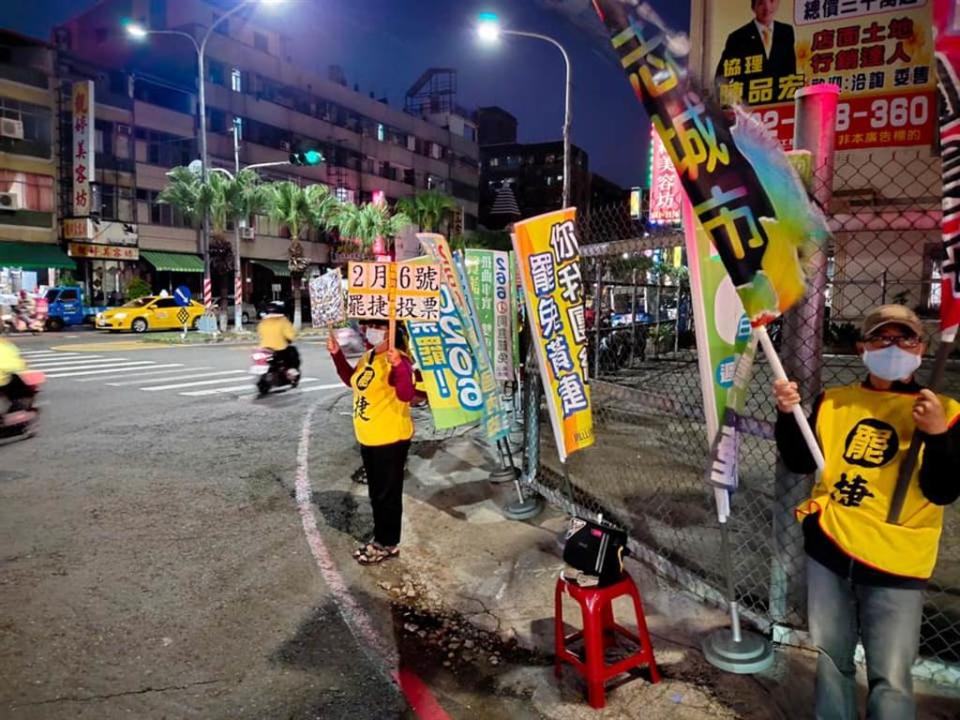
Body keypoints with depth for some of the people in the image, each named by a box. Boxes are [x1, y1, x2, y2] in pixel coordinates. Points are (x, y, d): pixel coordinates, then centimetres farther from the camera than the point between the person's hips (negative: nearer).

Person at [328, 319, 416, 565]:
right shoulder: (368, 356, 8)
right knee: (376, 493, 20)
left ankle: (388, 543, 20)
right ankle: (380, 539, 34)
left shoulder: (396, 360, -21)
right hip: (369, 439, 10)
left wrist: (399, 365, -49)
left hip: (391, 439, -10)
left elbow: (407, 395, -34)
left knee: (388, 493, 5)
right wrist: (337, 354, 15)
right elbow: (352, 380, 24)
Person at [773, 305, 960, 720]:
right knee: (829, 663, 16)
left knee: (890, 681, 0)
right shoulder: (833, 401, 6)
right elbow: (800, 463, 5)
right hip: (827, 550, 3)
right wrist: (787, 414, -10)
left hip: (894, 567, -3)